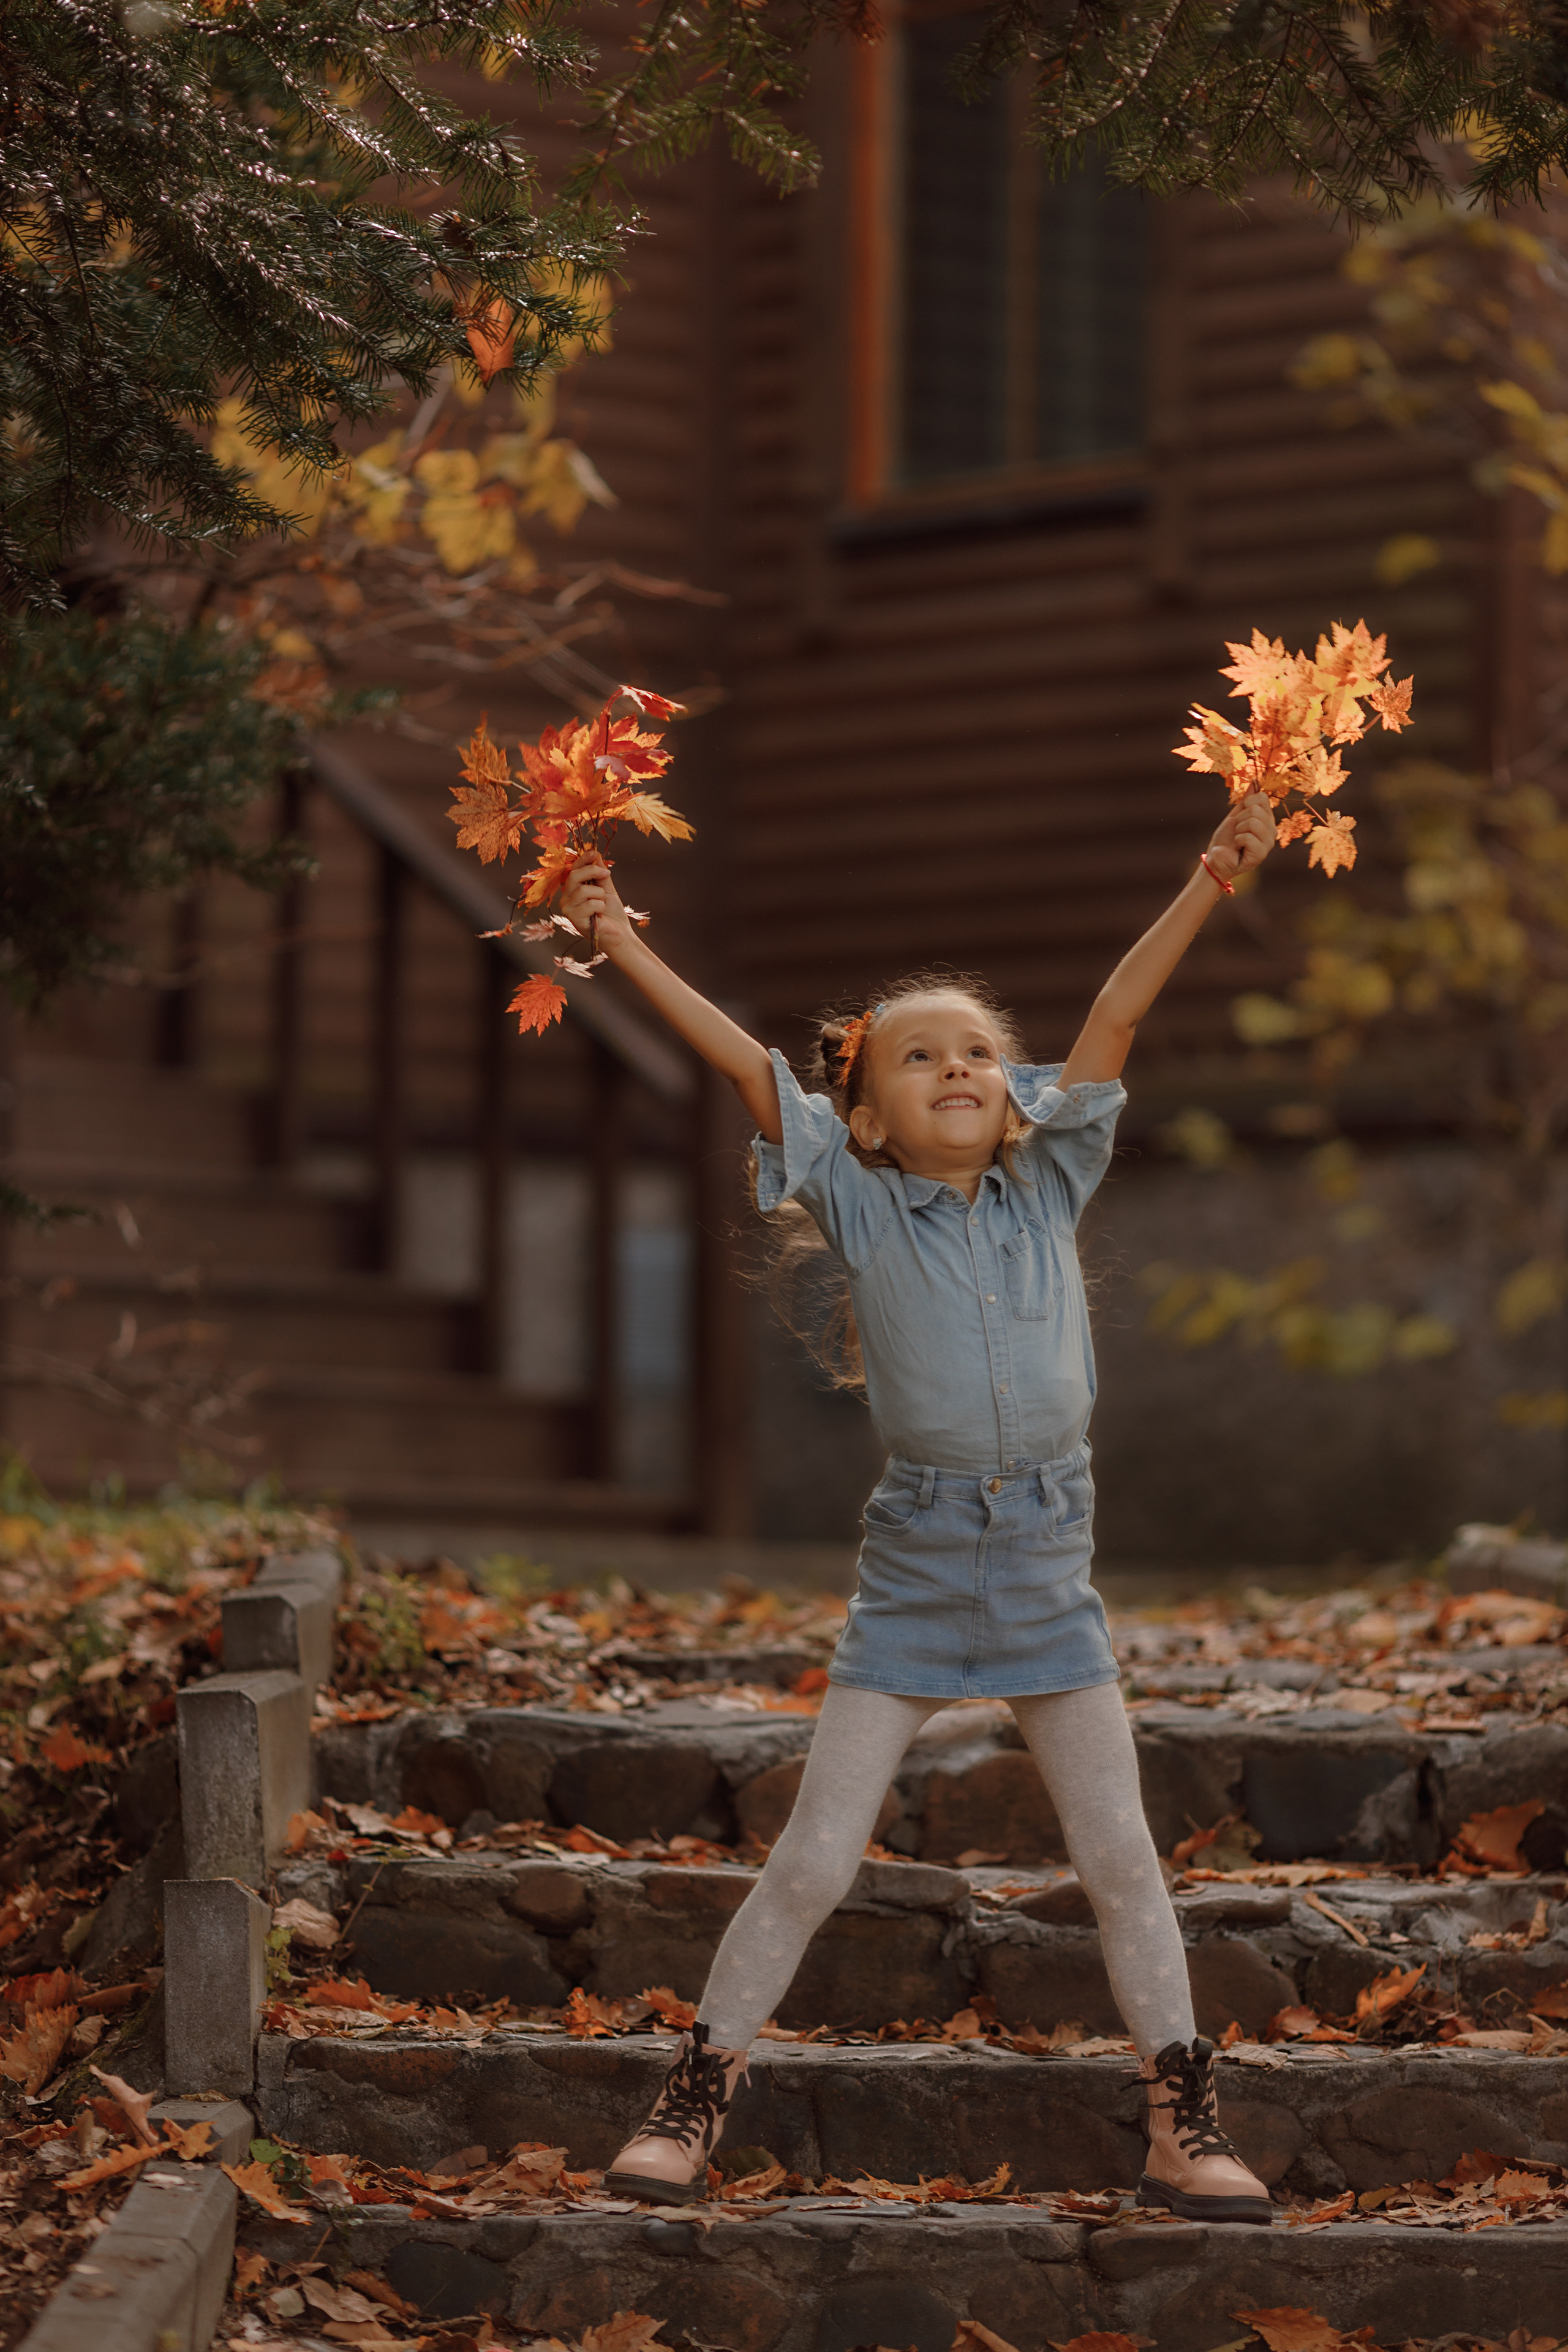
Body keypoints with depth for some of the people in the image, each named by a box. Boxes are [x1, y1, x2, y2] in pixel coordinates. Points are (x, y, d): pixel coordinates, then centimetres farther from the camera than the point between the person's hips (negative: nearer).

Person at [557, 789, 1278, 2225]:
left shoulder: (1048, 1186, 4)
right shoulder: (859, 1205, -2)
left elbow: (1114, 1019, -2)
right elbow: (742, 1060, -8)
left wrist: (1213, 883, -8)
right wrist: (620, 943, -14)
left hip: (1049, 1564, 2)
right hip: (916, 1562, -2)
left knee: (1121, 1859, 4)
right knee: (815, 1861, -3)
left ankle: (1185, 2128, 12)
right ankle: (696, 2102, 8)